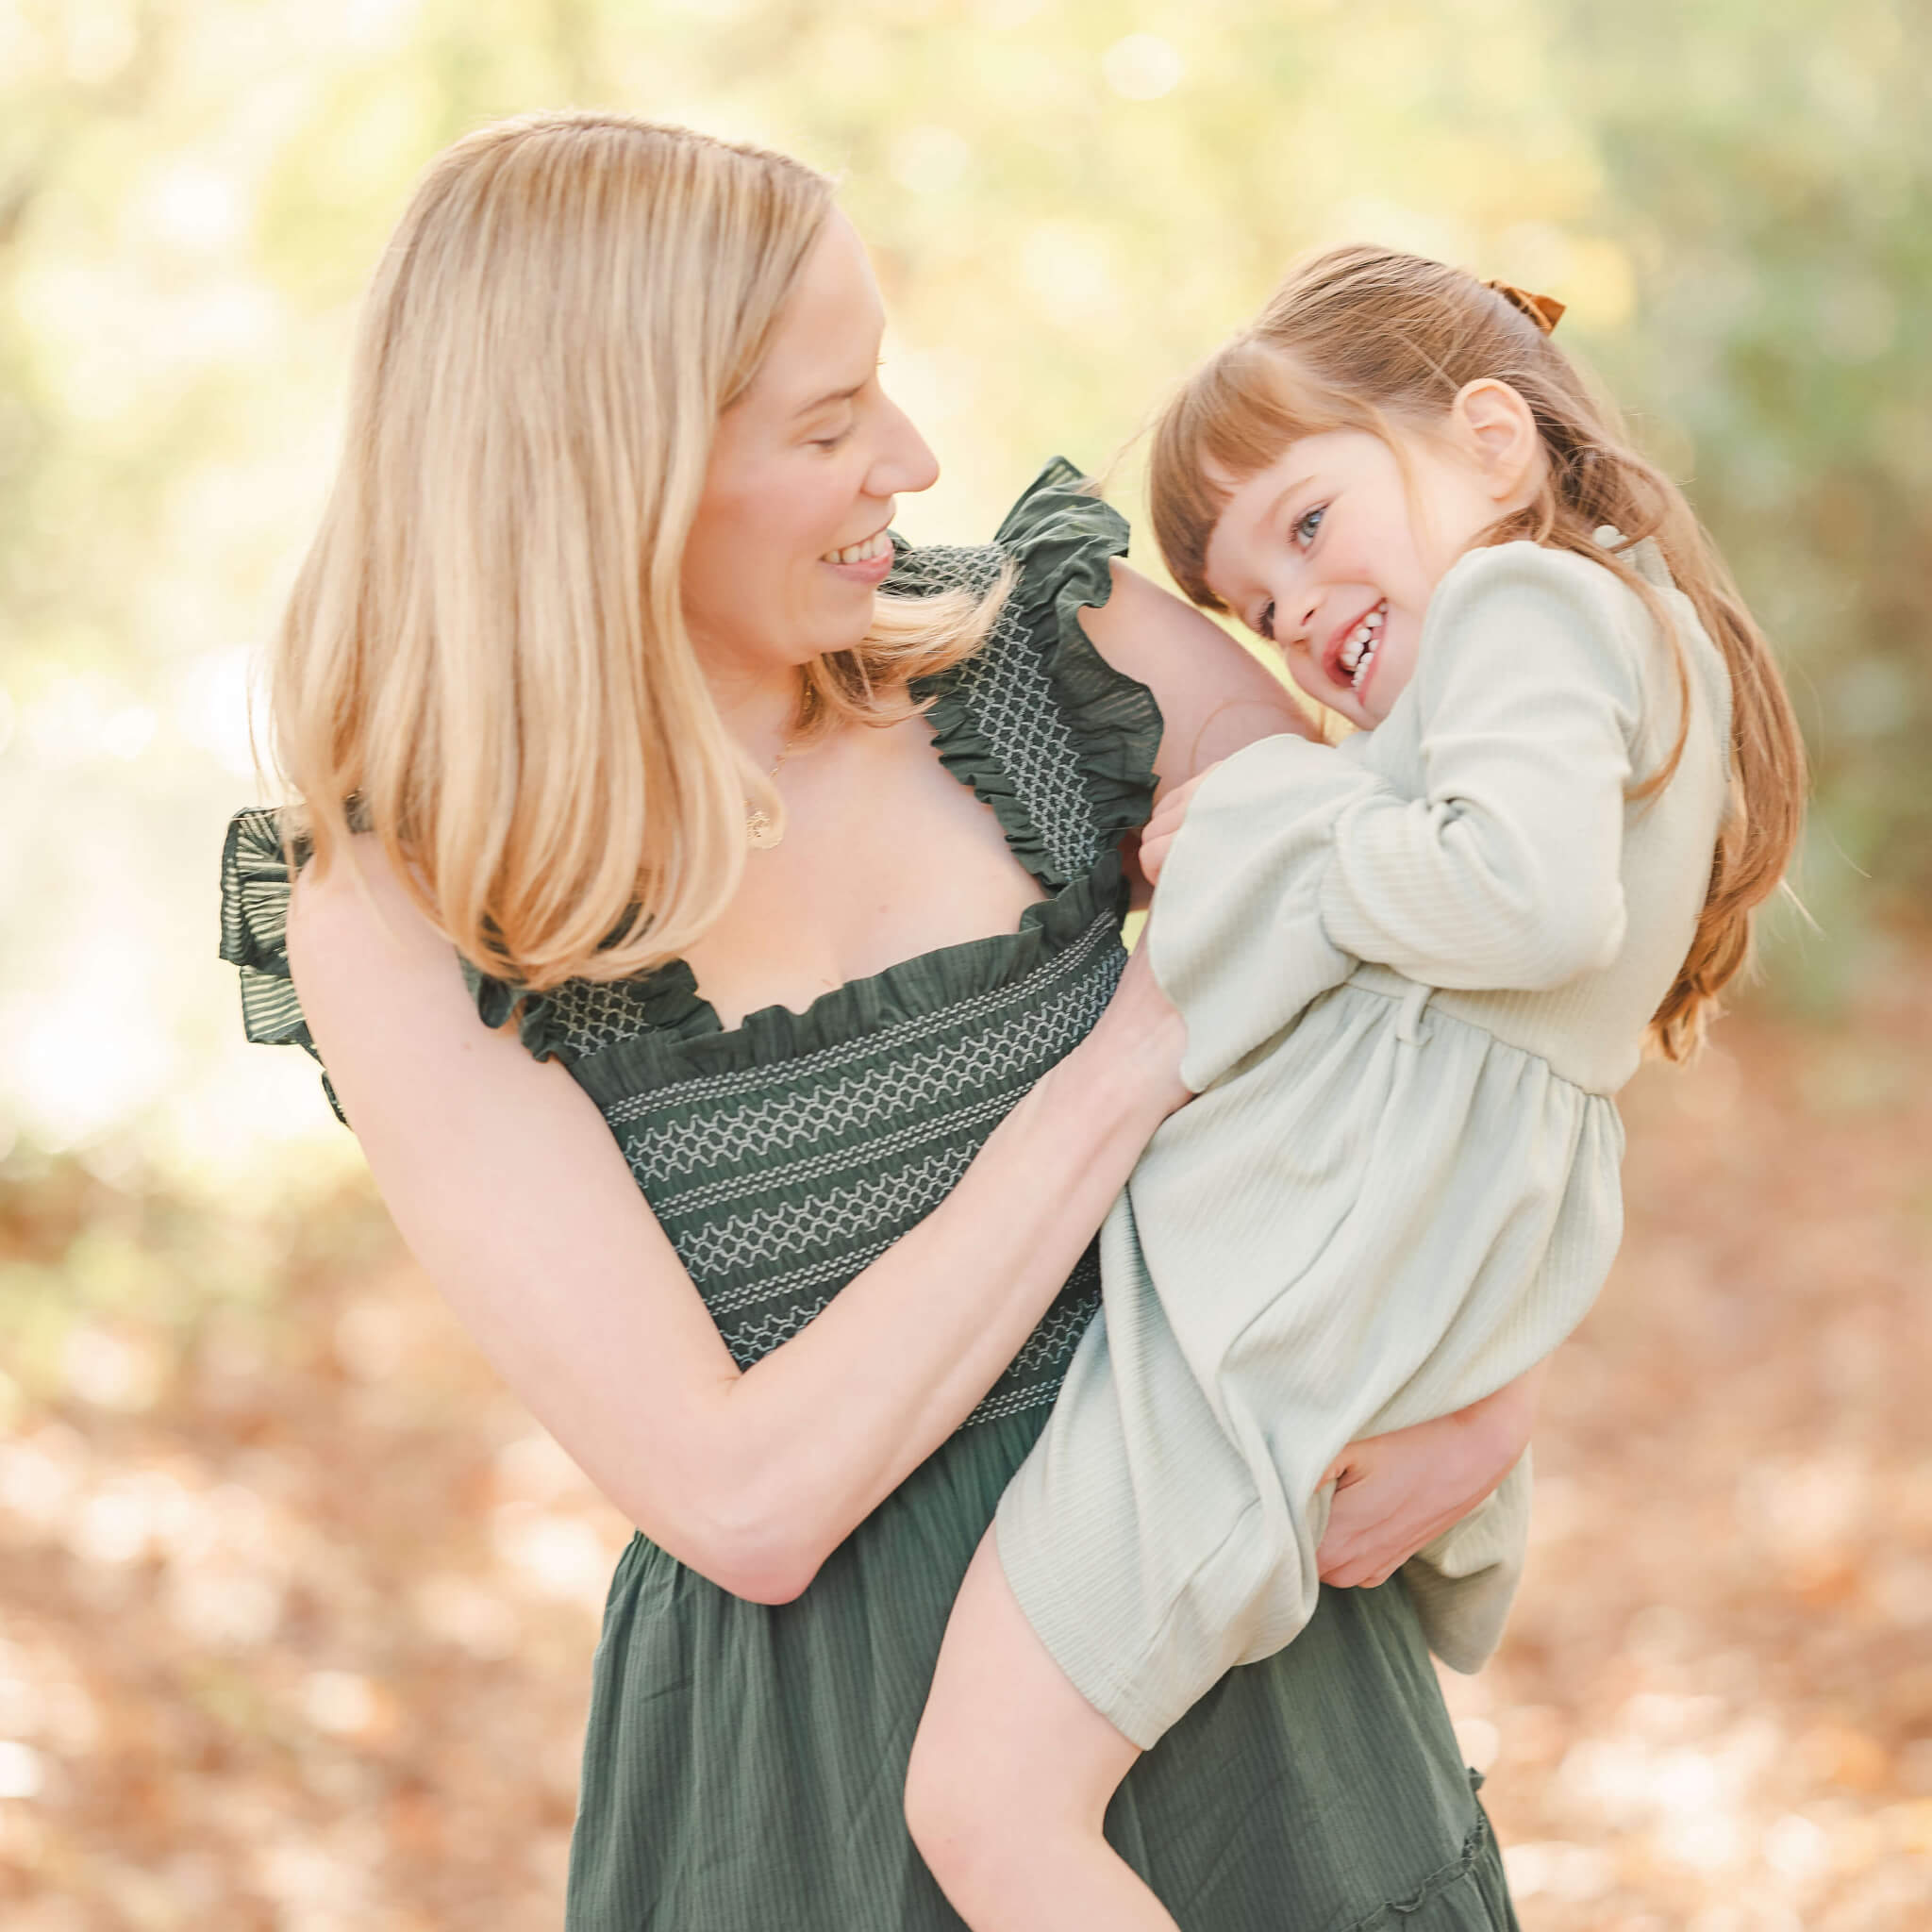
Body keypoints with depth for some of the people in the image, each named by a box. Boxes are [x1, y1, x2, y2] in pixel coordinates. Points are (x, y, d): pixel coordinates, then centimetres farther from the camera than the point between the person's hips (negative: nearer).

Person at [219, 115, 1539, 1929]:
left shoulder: (1035, 642, -8)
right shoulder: (395, 920, -15)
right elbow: (745, 1504, -21)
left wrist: (1491, 1382, -12)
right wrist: (1119, 1074, -20)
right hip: (826, 1759, -3)